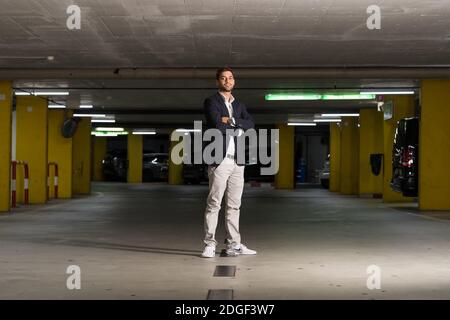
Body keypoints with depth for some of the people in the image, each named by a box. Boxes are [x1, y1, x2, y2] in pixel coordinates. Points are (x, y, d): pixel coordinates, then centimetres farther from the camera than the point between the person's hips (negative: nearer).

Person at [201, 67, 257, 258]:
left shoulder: (239, 105, 19)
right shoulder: (211, 102, 0)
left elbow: (250, 124, 1)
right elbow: (217, 125, -16)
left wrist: (232, 121, -11)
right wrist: (237, 128, -2)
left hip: (237, 161, 6)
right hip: (220, 159, -6)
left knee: (234, 205, 7)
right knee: (214, 204, -6)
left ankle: (233, 244, 11)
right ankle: (209, 245, -4)